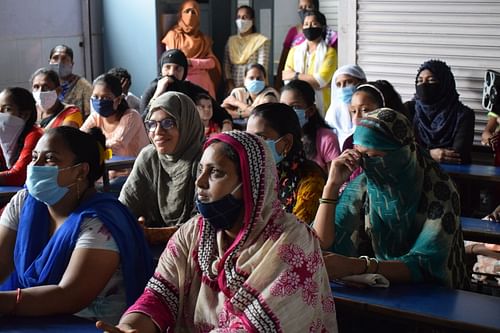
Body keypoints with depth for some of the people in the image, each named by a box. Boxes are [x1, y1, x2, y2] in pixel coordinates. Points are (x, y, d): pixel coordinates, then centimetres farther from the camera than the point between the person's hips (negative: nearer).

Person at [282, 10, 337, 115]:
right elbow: (287, 79, 1)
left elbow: (321, 80, -11)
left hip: (320, 107, -3)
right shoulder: (294, 50, 13)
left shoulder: (329, 52, 2)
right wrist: (312, 81, -12)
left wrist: (295, 75, -5)